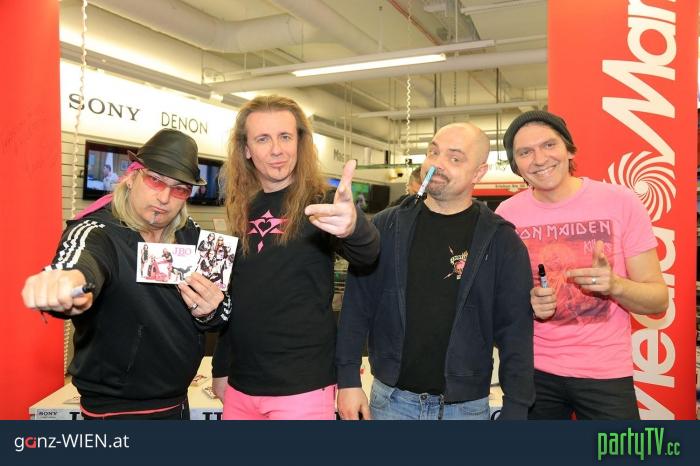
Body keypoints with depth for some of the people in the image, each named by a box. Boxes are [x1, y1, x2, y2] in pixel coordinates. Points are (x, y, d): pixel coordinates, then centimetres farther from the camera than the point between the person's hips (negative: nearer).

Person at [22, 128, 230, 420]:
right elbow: (83, 261, -43)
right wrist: (68, 283, -65)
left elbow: (224, 311, 2)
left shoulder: (191, 238, -4)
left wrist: (210, 313, -21)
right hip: (116, 410, -5)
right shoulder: (98, 231, -20)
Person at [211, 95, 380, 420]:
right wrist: (221, 368, 15)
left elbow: (367, 253, -30)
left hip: (302, 387, -4)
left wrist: (351, 225, -51)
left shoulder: (319, 203, -10)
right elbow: (232, 295, 12)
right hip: (241, 385, 5)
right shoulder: (242, 209, 4)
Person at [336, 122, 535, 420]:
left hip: (467, 406, -1)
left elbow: (516, 330, -5)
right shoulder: (386, 227, -2)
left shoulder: (501, 241, -6)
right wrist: (348, 380, -3)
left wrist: (515, 410, -9)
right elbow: (356, 307, 0)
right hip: (390, 399, 1)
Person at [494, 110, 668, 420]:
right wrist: (527, 304, -16)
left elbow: (659, 299, -4)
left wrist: (615, 285, -25)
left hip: (606, 372, -1)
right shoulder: (507, 214, -4)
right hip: (533, 370, 1)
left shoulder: (620, 202, -8)